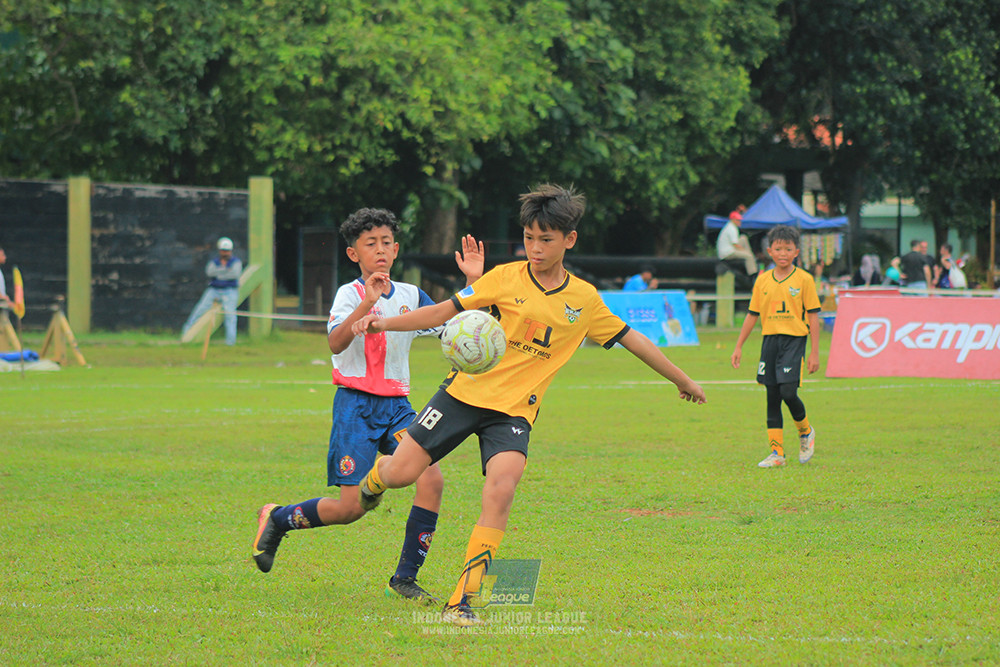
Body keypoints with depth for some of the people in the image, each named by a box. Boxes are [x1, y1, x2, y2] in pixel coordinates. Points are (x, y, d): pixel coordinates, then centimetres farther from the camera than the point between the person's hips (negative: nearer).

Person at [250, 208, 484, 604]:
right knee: (352, 507, -10)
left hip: (397, 404, 5)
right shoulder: (351, 294, -6)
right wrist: (367, 303, -36)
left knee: (431, 479, -17)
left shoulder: (410, 296, 10)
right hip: (357, 404, -5)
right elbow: (335, 344, -24)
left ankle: (405, 579, -6)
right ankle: (277, 519, 19)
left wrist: (473, 283, -2)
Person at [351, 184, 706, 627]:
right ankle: (376, 475, 33)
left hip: (515, 410, 1)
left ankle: (462, 603, -20)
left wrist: (682, 380, 24)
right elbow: (446, 311, -1)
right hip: (468, 391, -1)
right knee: (401, 473, -9)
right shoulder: (506, 279, -2)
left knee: (501, 491, -25)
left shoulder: (584, 299, 4)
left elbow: (631, 340, 16)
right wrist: (386, 323, -14)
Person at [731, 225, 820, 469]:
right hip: (769, 339, 4)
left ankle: (806, 431, 15)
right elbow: (752, 315, 14)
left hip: (794, 339, -4)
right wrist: (738, 347, 12)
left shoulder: (804, 279, -2)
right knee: (772, 396, 3)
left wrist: (815, 352, -5)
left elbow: (813, 315, -2)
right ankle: (776, 452, 7)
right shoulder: (763, 281, 8)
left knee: (788, 392, -15)